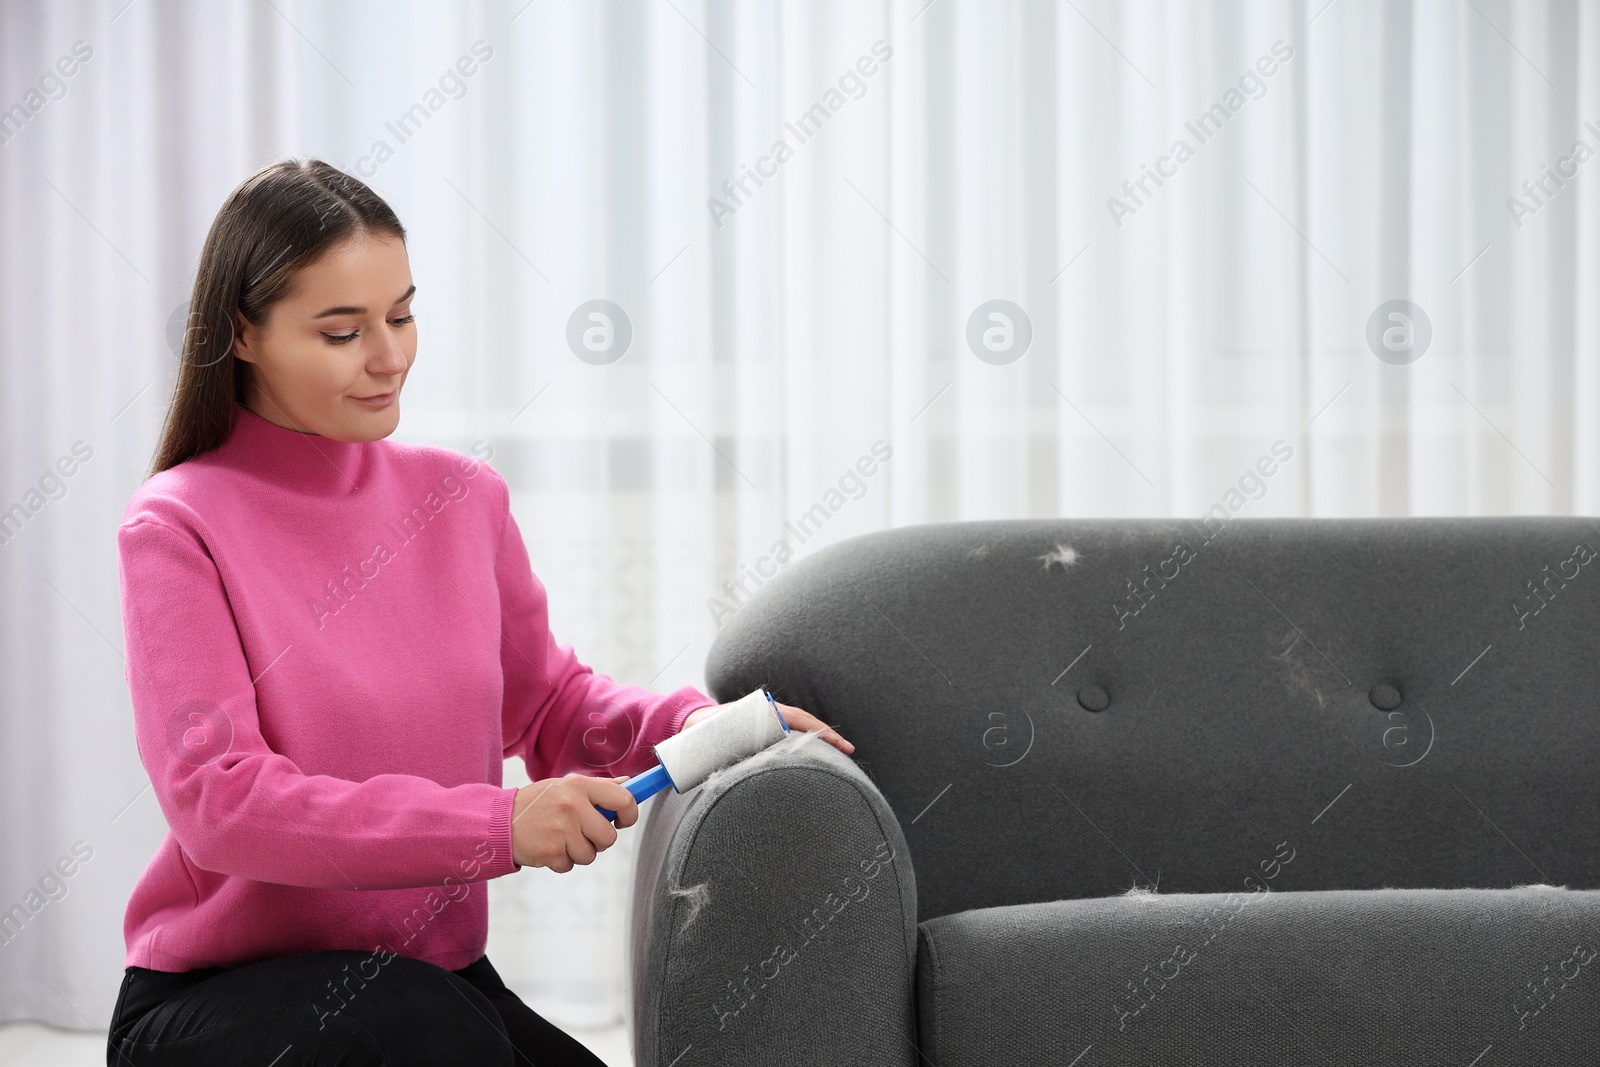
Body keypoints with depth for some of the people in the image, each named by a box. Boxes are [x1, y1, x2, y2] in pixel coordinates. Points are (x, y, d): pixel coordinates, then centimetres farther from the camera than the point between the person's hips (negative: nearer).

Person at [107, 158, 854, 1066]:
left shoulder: (465, 497, 7)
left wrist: (689, 724, -6)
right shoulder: (178, 528, -10)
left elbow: (546, 704, 17)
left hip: (439, 980, 4)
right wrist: (494, 824, -28)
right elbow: (217, 799, -20)